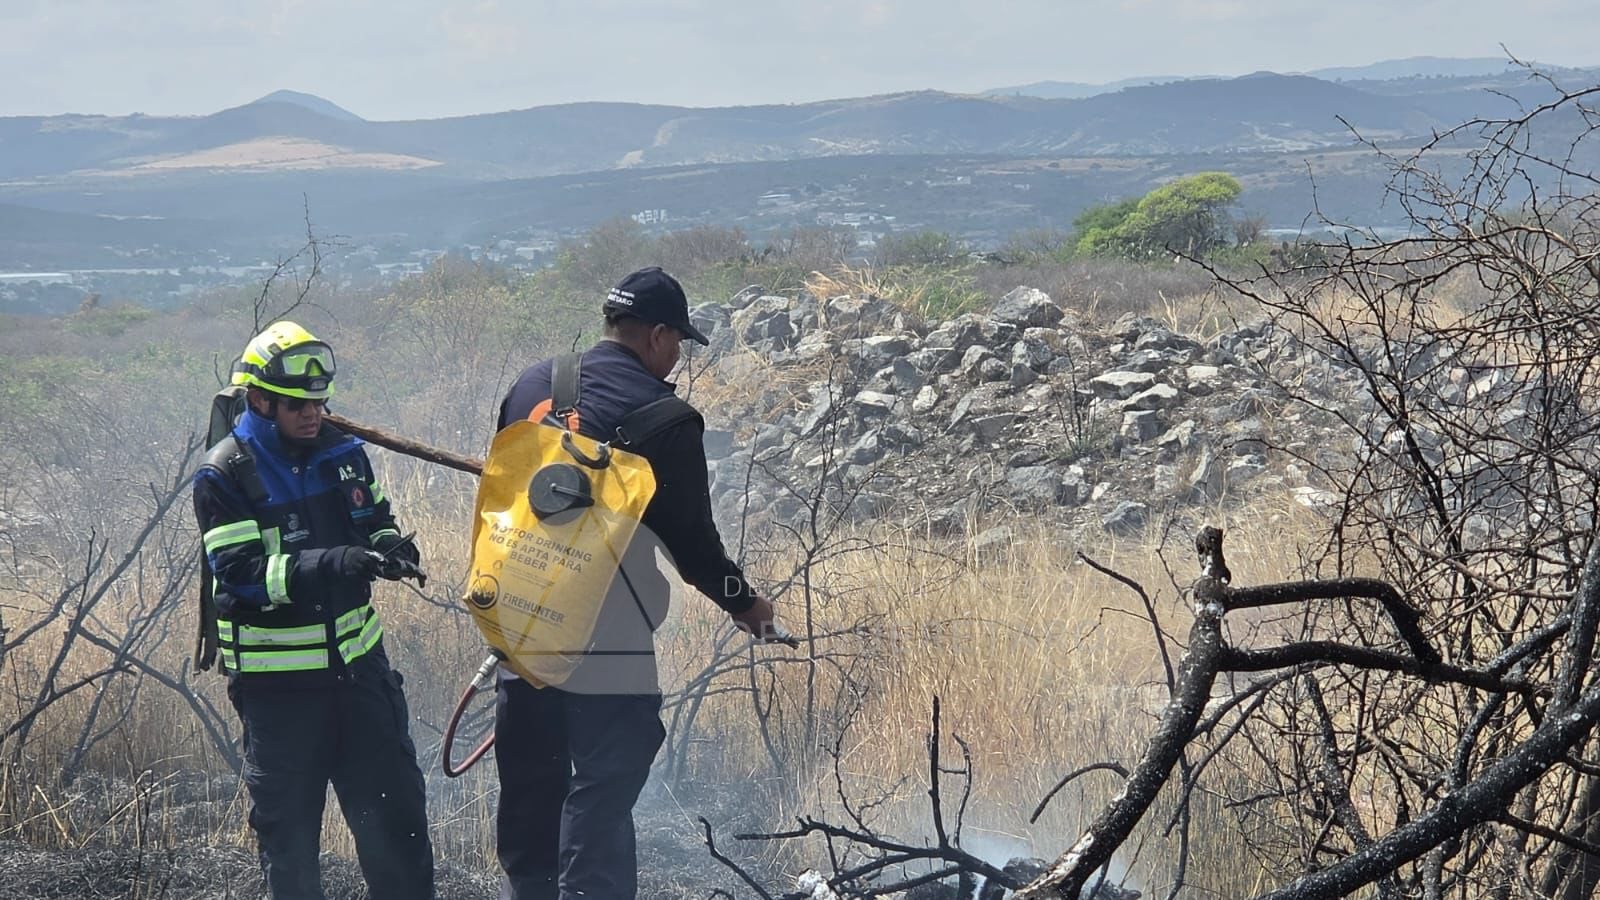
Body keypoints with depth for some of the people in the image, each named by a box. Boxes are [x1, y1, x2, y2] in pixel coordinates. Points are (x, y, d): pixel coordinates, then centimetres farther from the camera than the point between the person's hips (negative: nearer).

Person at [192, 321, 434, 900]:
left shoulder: (342, 451, 4)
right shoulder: (225, 478, -12)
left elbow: (375, 522, 17)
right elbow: (244, 573, -21)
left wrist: (391, 546, -9)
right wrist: (337, 564, -34)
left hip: (357, 662, 5)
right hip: (277, 679, -5)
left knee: (394, 806, 11)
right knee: (289, 826, 6)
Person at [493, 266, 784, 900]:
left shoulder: (530, 385, 8)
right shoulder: (663, 416, -10)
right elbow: (691, 536, -5)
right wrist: (743, 603, 11)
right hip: (605, 647, -7)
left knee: (529, 789, 18)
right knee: (601, 798, -2)